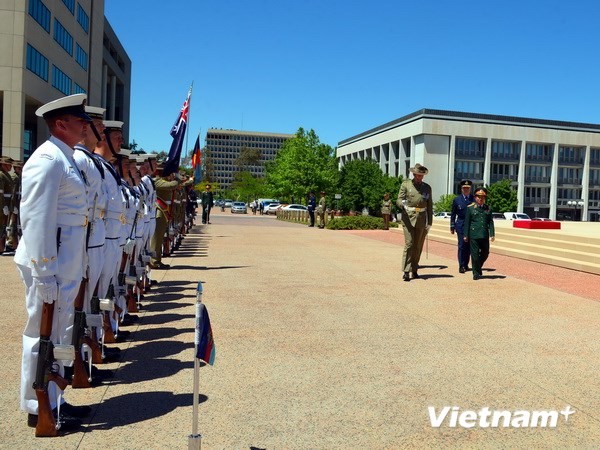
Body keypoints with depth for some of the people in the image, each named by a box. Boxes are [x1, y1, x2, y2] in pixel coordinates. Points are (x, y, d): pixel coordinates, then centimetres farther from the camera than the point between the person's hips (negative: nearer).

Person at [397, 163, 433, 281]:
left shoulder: (427, 187, 13)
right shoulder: (405, 184, 5)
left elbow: (430, 205, 13)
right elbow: (399, 200, 0)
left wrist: (429, 222, 6)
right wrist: (403, 204, -24)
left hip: (422, 218, 3)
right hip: (408, 217, -3)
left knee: (418, 246, 6)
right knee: (409, 244, -10)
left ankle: (414, 270, 17)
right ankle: (406, 272, -10)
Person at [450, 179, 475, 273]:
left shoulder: (474, 199, 3)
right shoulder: (457, 200, 6)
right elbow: (453, 214, 9)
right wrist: (452, 227, 7)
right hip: (461, 226, -1)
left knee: (469, 246, 6)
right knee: (462, 246, -4)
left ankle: (466, 264, 20)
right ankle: (461, 266, 0)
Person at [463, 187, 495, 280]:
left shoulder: (488, 209, 11)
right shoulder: (470, 208, 3)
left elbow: (491, 222, 9)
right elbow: (467, 222, 4)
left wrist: (492, 234, 0)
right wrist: (466, 235, 1)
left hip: (485, 235, 3)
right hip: (474, 235, -3)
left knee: (485, 253, 8)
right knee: (475, 254, -1)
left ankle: (477, 268, 32)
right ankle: (476, 273, 8)